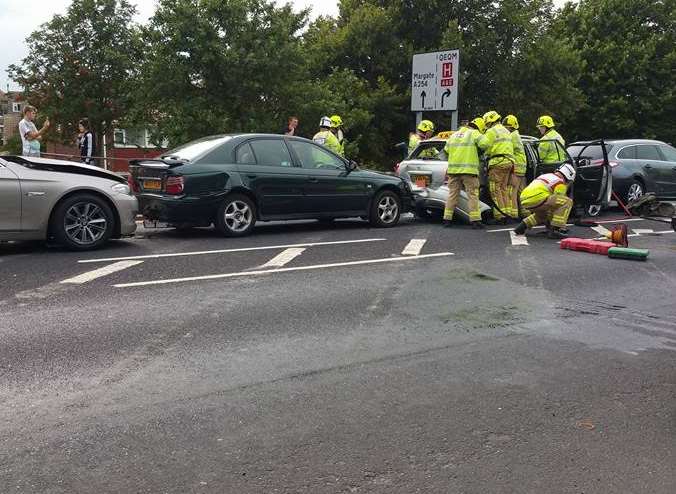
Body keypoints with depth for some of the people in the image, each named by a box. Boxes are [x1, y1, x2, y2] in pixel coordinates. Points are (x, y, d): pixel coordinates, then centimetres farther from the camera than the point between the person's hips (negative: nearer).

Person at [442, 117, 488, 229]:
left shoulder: (454, 134, 19)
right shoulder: (474, 133, 0)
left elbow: (446, 149, 21)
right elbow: (484, 143, -14)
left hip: (453, 169, 5)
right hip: (469, 169, -5)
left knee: (452, 194, 10)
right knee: (473, 195, -3)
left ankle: (447, 219, 9)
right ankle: (475, 220, -7)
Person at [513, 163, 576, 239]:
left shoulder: (546, 176, 32)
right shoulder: (560, 182, 6)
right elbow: (559, 203, 9)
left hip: (525, 201, 9)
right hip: (537, 198, -9)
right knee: (567, 202, -2)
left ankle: (523, 225, 23)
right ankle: (555, 230, -9)